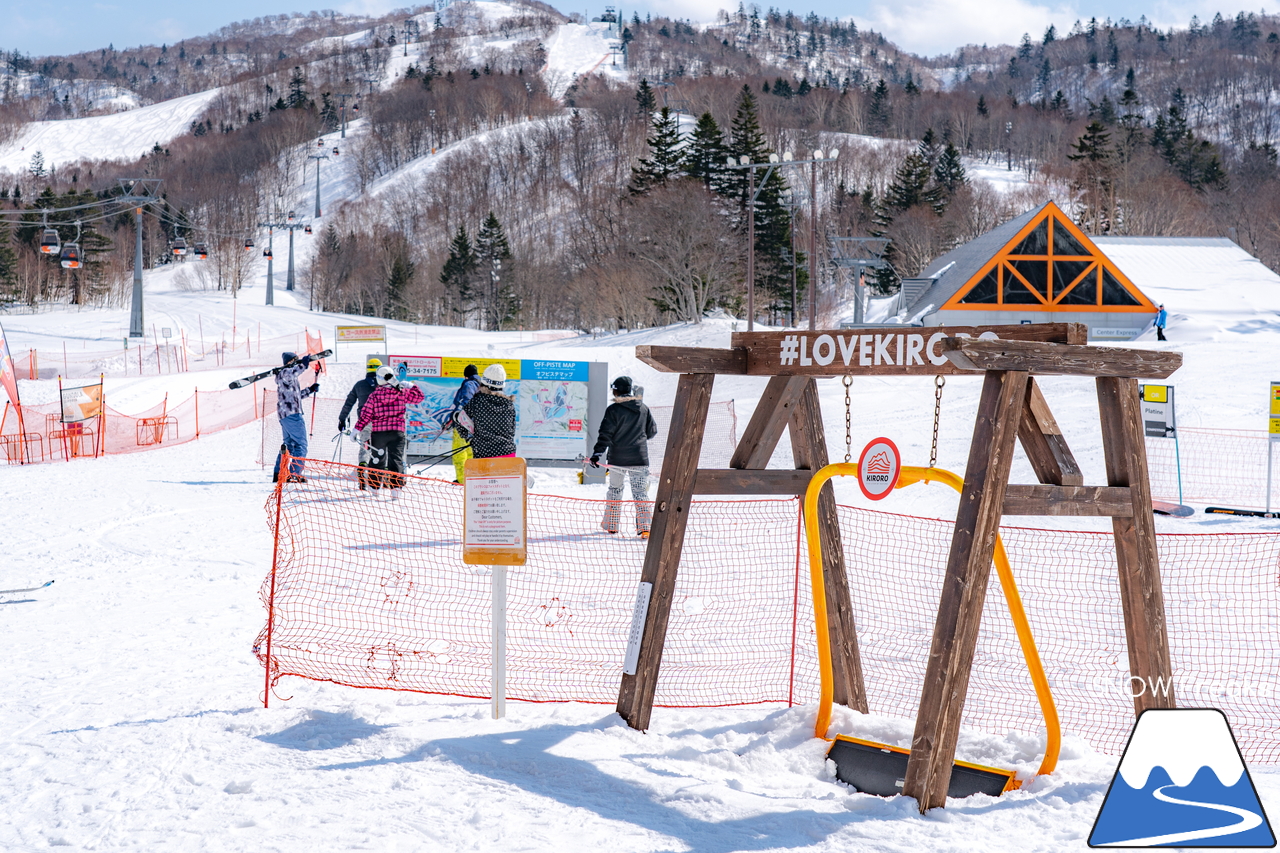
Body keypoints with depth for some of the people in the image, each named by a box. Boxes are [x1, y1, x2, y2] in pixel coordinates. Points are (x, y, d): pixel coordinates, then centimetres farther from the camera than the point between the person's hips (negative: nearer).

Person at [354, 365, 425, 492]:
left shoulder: (374, 395, -2)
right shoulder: (402, 392, -1)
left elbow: (365, 415, -3)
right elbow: (418, 397, 12)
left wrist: (357, 430, 3)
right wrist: (411, 386, 27)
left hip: (378, 432, 0)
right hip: (397, 432, 0)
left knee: (378, 460, 13)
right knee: (396, 459, 1)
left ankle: (375, 486, 16)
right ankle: (396, 485, -11)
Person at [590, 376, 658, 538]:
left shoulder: (613, 409, -9)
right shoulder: (644, 409, 3)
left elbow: (605, 433, -13)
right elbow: (652, 431, 12)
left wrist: (597, 453, -13)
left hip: (618, 458, -2)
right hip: (640, 458, 2)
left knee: (615, 489, 15)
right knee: (640, 492, 3)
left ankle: (611, 524, 22)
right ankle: (644, 525, -10)